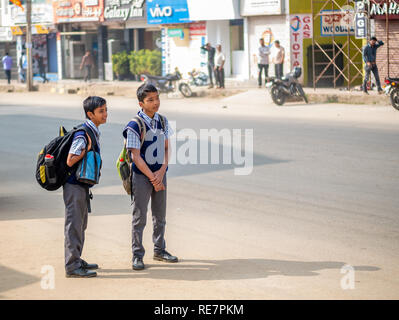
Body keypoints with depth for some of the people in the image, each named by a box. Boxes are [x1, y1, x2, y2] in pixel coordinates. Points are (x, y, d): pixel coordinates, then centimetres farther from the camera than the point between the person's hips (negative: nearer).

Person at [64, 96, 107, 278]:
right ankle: (72, 266, 0)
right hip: (74, 185, -10)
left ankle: (76, 261, 29)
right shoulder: (83, 134, -20)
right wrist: (87, 149, -21)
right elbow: (70, 161, -23)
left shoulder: (94, 132, 9)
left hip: (83, 185, 10)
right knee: (74, 225, -4)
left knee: (81, 225, 18)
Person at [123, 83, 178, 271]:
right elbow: (136, 157, -14)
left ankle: (159, 250, 29)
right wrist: (152, 178, -13)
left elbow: (166, 148, 8)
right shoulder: (135, 125, -14)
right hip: (141, 176, -6)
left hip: (160, 174, 6)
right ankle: (137, 256, 8)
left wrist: (161, 172, -7)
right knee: (139, 218, -1)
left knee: (160, 216, 15)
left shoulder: (163, 121, 5)